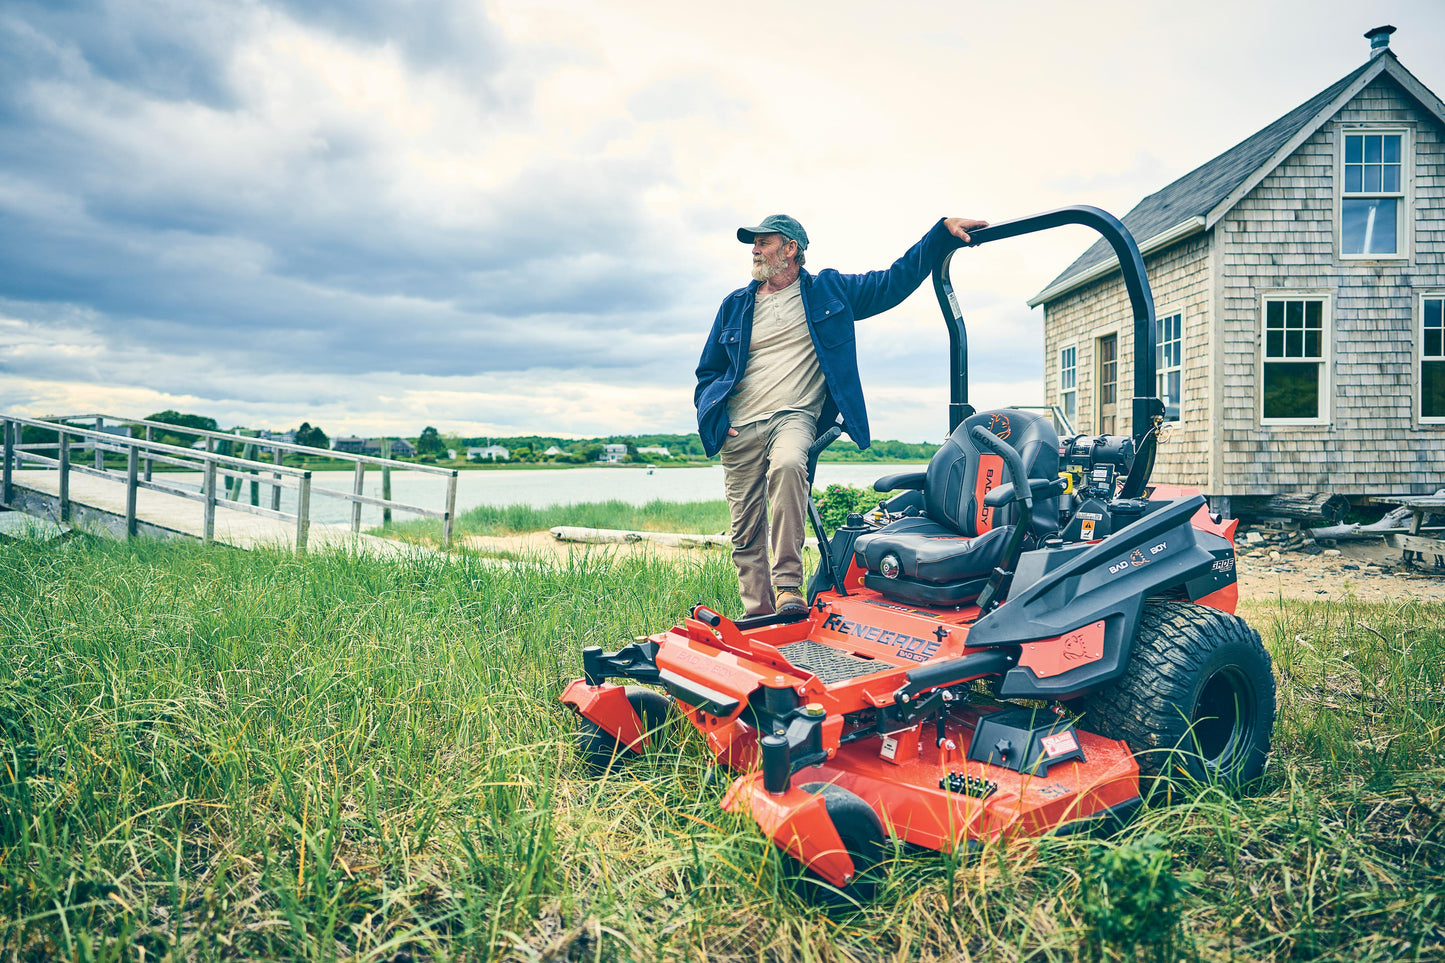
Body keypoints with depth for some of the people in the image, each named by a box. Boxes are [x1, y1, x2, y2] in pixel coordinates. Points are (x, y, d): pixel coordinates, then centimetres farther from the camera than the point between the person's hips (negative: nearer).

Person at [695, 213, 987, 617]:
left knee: (787, 465, -37)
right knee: (745, 532, -2)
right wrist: (713, 420, 5)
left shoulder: (828, 292, 13)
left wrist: (944, 231, 6)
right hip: (739, 429, 3)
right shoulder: (735, 305, 19)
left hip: (794, 417, -3)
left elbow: (895, 280, 14)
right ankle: (758, 616, 9)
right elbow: (707, 372, 23)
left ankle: (789, 586, -32)